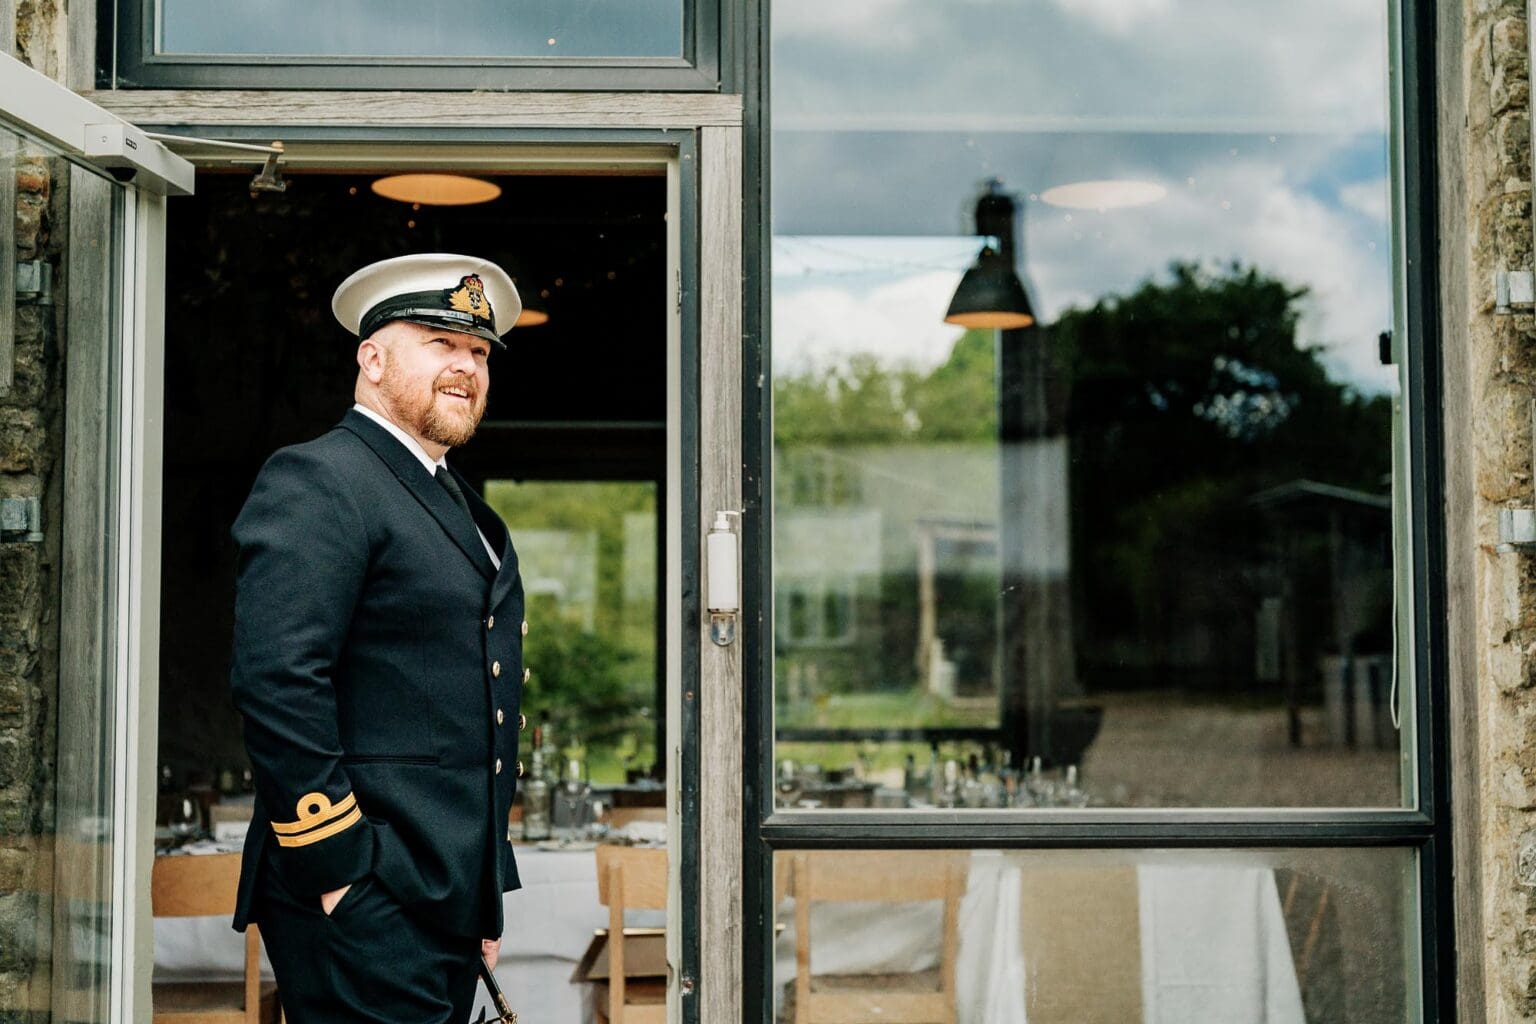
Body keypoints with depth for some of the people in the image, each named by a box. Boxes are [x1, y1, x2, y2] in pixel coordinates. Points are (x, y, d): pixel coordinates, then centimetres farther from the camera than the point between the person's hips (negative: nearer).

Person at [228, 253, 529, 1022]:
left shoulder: (467, 512, 20)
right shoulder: (315, 483, -9)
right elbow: (276, 681, -20)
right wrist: (334, 867, -20)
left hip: (453, 901, 9)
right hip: (363, 906, -9)